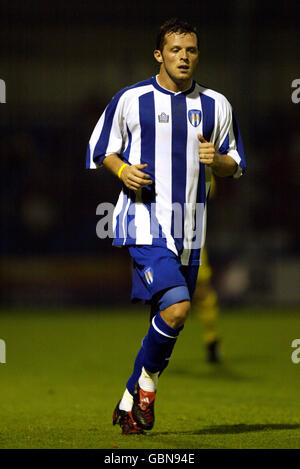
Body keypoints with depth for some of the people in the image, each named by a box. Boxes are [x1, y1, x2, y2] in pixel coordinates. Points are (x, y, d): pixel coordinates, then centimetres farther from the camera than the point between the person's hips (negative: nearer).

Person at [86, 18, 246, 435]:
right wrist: (122, 170, -12)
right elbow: (100, 149, 8)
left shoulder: (215, 105, 9)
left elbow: (235, 164, 16)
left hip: (189, 227, 5)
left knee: (167, 316, 8)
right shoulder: (131, 99, -1)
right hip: (144, 220, -5)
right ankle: (148, 380, 3)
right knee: (176, 306, -22)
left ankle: (130, 402, 24)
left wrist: (216, 160, -7)